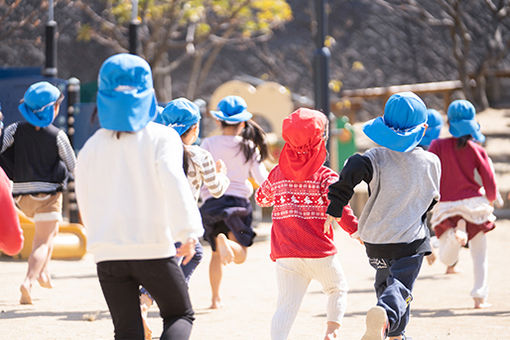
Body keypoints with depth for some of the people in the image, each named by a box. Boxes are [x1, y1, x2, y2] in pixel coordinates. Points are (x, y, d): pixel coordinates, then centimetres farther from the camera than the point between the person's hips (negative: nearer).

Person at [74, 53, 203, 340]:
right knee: (180, 316, 14)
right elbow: (174, 182, -19)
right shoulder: (161, 137, -3)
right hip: (154, 250, -3)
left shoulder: (91, 147, 9)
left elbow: (86, 203, 15)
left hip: (108, 252, 3)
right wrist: (188, 232, -25)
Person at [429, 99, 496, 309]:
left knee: (447, 259, 7)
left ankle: (455, 234, -25)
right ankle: (479, 296, 2)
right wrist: (489, 201, 19)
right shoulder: (477, 150, -2)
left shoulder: (438, 146, -3)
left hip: (446, 206, 0)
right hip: (474, 204, 0)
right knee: (480, 254, 14)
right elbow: (490, 184, -1)